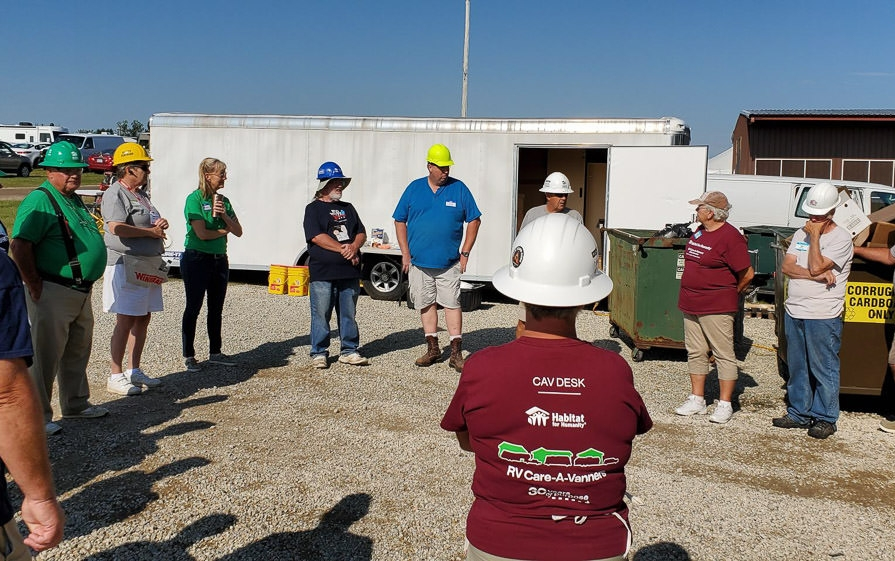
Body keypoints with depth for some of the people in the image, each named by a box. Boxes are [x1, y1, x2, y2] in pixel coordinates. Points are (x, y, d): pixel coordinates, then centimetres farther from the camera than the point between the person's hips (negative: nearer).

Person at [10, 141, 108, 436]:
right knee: (46, 355, -1)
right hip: (53, 294, -9)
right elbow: (19, 246, -21)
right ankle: (38, 416, 9)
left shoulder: (75, 200, 15)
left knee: (78, 352, 20)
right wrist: (35, 287, -18)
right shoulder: (40, 200, -14)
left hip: (81, 292, 9)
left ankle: (76, 404, 34)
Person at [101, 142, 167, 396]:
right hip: (126, 264, -9)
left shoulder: (141, 194, 18)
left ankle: (134, 371, 24)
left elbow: (154, 223, 28)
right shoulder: (115, 194, -11)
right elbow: (117, 228, -25)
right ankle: (116, 376, 3)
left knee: (143, 318, 13)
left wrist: (161, 223, 3)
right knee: (126, 320, -6)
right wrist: (150, 231, -14)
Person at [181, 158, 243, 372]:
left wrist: (225, 215, -10)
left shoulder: (223, 200, 10)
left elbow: (238, 231, 7)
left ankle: (215, 352, 23)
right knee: (193, 308, 1)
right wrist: (225, 230, -2)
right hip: (197, 259, -6)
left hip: (219, 260, 7)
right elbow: (202, 234, -18)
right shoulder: (195, 199, -10)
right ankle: (188, 356, 10)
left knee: (216, 309, 12)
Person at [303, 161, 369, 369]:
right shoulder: (313, 209, 2)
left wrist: (354, 247, -8)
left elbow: (361, 233, 14)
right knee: (321, 315, 0)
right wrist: (343, 250, -13)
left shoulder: (348, 208, 19)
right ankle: (319, 353, 9)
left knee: (349, 315, 10)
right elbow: (317, 237, -11)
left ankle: (349, 351, 19)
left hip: (349, 272, 5)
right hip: (323, 273, -5)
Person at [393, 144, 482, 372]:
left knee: (452, 304, -2)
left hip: (449, 263, -2)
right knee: (427, 304, 9)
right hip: (419, 261, 2)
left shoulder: (459, 189, 1)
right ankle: (433, 349, 22)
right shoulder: (414, 188, 4)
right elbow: (400, 221, 8)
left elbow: (474, 221, 5)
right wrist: (405, 253, 0)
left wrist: (465, 253, -1)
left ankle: (456, 353, 3)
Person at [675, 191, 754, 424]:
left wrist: (731, 293, -2)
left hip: (716, 308, -9)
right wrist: (691, 295, 15)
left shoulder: (730, 237, -15)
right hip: (690, 306, 9)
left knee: (724, 355, 1)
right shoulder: (699, 232, 10)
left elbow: (747, 274, -15)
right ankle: (696, 399, 23)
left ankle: (725, 404, 8)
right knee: (695, 353, 13)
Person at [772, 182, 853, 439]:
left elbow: (816, 266, -20)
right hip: (794, 311, 7)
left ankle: (825, 418, 12)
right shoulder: (801, 233, 12)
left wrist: (815, 236, -12)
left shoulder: (841, 238, -8)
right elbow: (787, 267, 1)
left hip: (823, 316, -6)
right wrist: (816, 275, -14)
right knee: (797, 368, 14)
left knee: (824, 369, 1)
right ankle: (799, 413, 25)